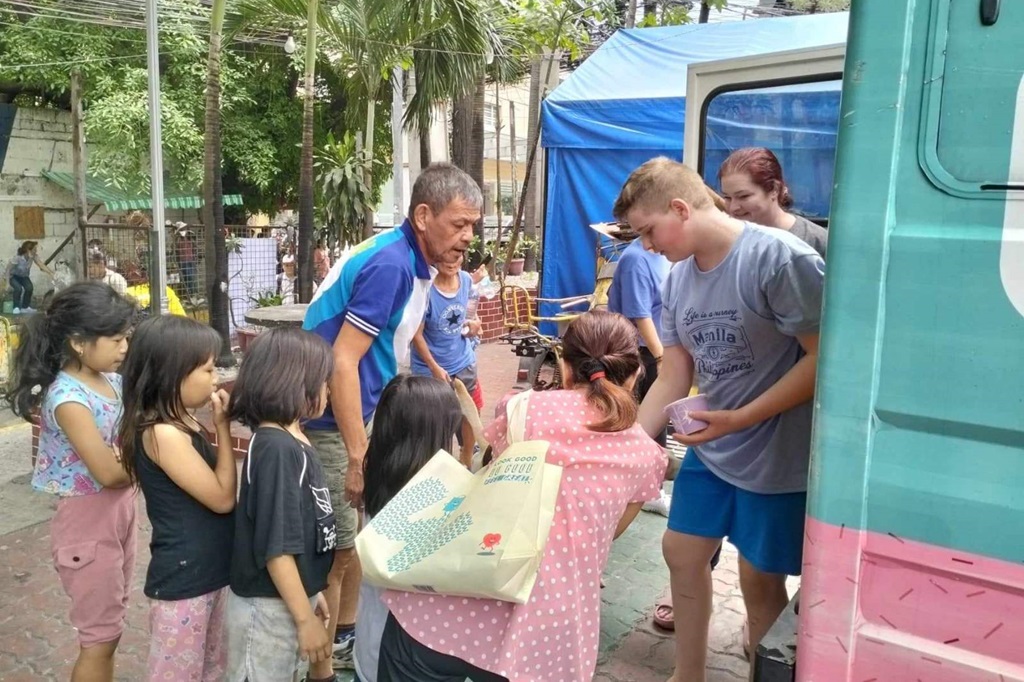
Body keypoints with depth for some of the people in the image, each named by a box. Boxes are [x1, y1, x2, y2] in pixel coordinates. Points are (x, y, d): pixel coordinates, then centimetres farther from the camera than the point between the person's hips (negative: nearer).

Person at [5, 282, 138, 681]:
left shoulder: (111, 380, 0)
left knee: (110, 622, 21)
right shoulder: (68, 398, -24)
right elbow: (108, 471, -27)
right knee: (100, 636, 7)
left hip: (119, 510, 8)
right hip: (88, 520, -8)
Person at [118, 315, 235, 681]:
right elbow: (222, 497, -19)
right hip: (182, 580, -9)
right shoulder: (164, 433, -25)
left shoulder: (185, 422, 4)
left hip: (210, 571, 9)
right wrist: (223, 427, -17)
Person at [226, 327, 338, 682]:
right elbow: (276, 547, -24)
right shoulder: (276, 449, -25)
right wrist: (306, 619, -19)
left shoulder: (293, 441, 2)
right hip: (269, 604, -8)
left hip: (292, 594, 8)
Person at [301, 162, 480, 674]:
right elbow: (342, 363, -26)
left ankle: (345, 638, 36)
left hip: (360, 412, 9)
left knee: (359, 534, 19)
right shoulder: (389, 263, -23)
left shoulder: (411, 258, 6)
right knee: (338, 548, 1)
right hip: (329, 421, -9)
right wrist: (358, 456, -25)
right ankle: (320, 664, 18)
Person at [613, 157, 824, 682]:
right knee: (681, 555, 14)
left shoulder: (780, 257, -20)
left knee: (760, 580, 6)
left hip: (778, 456, -7)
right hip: (709, 451, 7)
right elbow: (673, 377, 5)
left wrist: (740, 418, -25)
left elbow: (824, 357, -21)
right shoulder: (678, 278, 2)